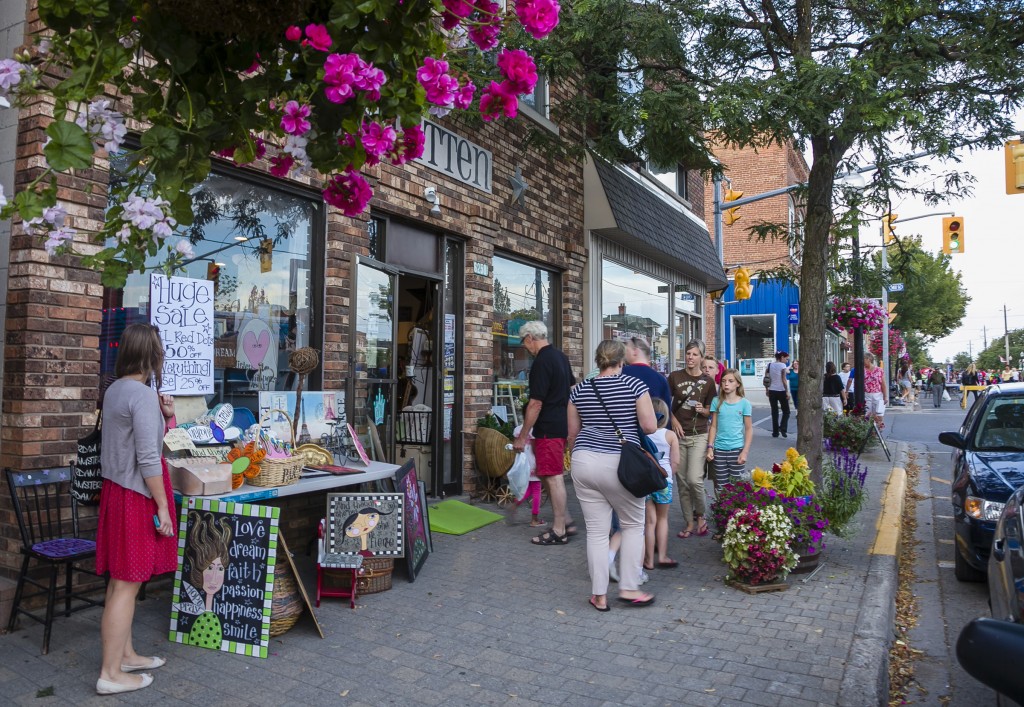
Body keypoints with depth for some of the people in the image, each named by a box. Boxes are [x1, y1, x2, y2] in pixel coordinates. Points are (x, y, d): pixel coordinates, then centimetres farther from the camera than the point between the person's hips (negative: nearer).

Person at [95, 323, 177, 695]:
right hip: (137, 497, -9)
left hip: (116, 490, 9)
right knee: (126, 585, -1)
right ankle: (111, 674, 8)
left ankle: (125, 654, 29)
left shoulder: (114, 390, 9)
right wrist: (163, 506, -16)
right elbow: (147, 458, -21)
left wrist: (165, 417, 5)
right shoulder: (143, 395, -19)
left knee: (121, 581, 17)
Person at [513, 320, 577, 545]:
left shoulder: (541, 362, -17)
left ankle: (559, 531, 6)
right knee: (551, 476, 17)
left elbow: (536, 403, -19)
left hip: (548, 428, -10)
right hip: (563, 424, 10)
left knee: (553, 478, -2)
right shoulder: (561, 356, 13)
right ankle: (566, 522, 22)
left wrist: (522, 436, -14)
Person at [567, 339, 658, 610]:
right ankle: (628, 588, 16)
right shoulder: (634, 385, -4)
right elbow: (650, 427, -5)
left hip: (583, 462, 4)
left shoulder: (579, 389, 7)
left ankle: (599, 595, 15)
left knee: (596, 530, 9)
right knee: (633, 524, 16)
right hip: (618, 464, -3)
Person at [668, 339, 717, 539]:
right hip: (678, 434, 1)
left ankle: (700, 515, 15)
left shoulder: (708, 381, 1)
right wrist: (674, 420, -6)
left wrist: (703, 410, -12)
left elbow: (710, 410, 9)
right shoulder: (675, 377, 1)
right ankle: (689, 522, 19)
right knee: (681, 481, 5)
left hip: (698, 435, -1)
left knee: (694, 479, -12)